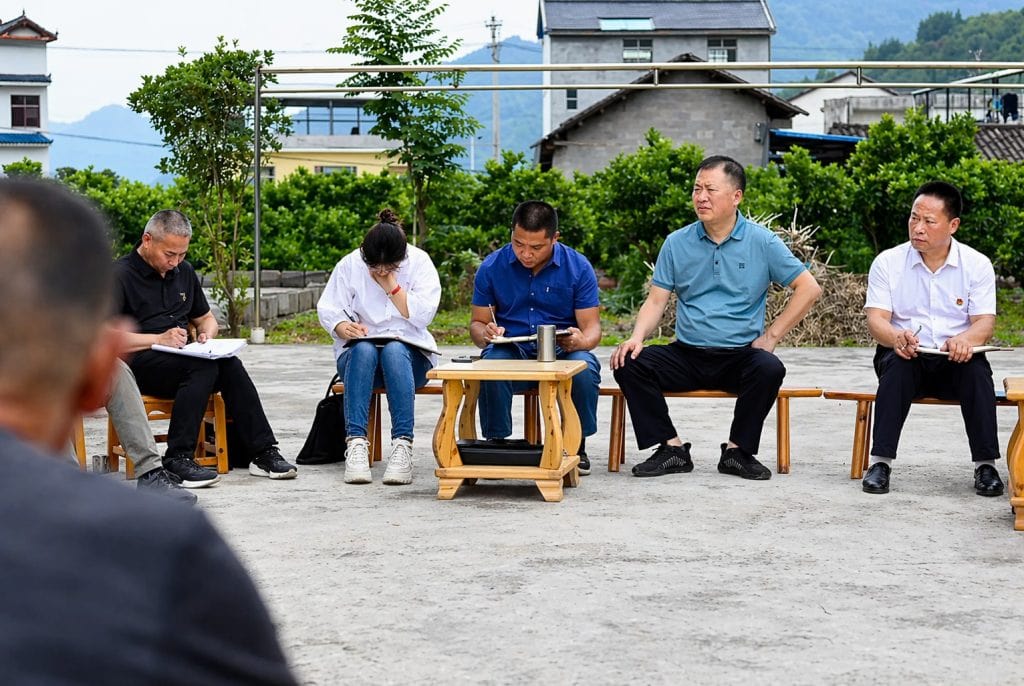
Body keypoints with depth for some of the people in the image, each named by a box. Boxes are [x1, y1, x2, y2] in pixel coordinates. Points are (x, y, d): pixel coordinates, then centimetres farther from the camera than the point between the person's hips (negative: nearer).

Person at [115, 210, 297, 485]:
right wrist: (158, 339, -20)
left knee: (230, 365, -24)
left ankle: (263, 452, -22)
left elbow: (206, 318, 30)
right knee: (204, 367, -33)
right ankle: (177, 459, -33)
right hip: (139, 363, -6)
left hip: (182, 358, 6)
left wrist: (207, 334, 6)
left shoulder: (184, 271, 18)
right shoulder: (122, 275, -6)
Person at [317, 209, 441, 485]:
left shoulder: (419, 262, -3)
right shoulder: (350, 265, -1)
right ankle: (356, 443, -46)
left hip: (408, 351, -1)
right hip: (358, 356, 1)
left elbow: (423, 315, -13)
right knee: (363, 350, -36)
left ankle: (402, 444, -45)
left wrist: (391, 285, -17)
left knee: (394, 351, -37)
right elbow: (327, 309, -3)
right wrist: (344, 327, -24)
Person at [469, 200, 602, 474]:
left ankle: (577, 445, -11)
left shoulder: (578, 267, -4)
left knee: (585, 367, -34)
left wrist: (581, 341, -29)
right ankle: (495, 442, -16)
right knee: (492, 365, -35)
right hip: (511, 350, 0)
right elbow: (477, 324, 5)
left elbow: (592, 327, -4)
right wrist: (485, 334, -21)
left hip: (562, 350, 0)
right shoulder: (492, 267, -2)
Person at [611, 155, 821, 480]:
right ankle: (672, 449, -13)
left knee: (769, 369, -34)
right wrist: (637, 337, -14)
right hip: (687, 355, 2)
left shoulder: (762, 242, 0)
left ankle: (738, 451, -15)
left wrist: (771, 335, -4)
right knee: (629, 364, -22)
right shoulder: (677, 243, 7)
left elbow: (809, 288, 1)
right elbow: (657, 299, 6)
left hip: (740, 355, -2)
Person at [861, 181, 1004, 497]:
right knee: (898, 363, -34)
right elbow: (876, 319, -7)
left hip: (955, 362, 0)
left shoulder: (977, 264, 2)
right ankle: (880, 462, -35)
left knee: (977, 367, -32)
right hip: (906, 358, 0)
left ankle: (985, 465, -27)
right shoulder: (887, 263, 1)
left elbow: (985, 323, -6)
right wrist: (896, 337, -33)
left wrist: (965, 340, -32)